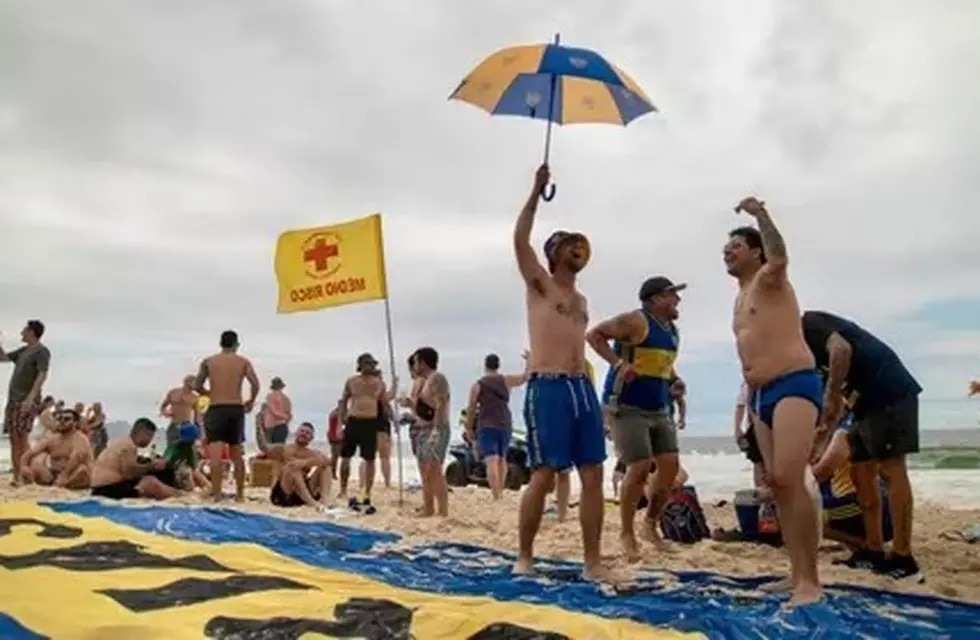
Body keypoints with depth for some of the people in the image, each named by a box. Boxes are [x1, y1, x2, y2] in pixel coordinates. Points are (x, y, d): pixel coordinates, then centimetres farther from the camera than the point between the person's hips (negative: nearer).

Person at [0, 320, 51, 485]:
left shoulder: (42, 351, -7)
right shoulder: (23, 351, 19)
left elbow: (42, 375, -17)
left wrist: (30, 398, -26)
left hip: (27, 400, -8)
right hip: (14, 398, 8)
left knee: (22, 437, -14)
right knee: (14, 438, 6)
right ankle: (16, 476, 10)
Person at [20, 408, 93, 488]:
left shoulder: (79, 438, -10)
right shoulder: (51, 439, 10)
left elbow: (77, 457, -30)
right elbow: (30, 453, 0)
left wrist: (63, 477, -43)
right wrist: (23, 467, -21)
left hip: (75, 478, -6)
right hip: (54, 476, 6)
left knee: (82, 469, -36)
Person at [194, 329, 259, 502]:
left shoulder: (208, 361, 7)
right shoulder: (243, 362, 7)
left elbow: (197, 386, 7)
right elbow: (255, 384, -7)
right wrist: (250, 401, 9)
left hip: (216, 409, -2)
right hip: (236, 409, 2)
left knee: (215, 454, -9)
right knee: (237, 454, 13)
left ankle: (216, 493, -19)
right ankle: (240, 493, 17)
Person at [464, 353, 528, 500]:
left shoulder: (477, 385, -1)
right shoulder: (506, 380, 4)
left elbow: (471, 409, -1)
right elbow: (525, 377, 13)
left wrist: (469, 429, 8)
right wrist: (528, 362, 29)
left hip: (486, 427, -4)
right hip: (505, 425, 4)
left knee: (491, 461, -12)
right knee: (502, 458, 21)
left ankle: (496, 496, -24)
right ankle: (500, 491, 29)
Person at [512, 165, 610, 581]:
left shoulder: (581, 301, 23)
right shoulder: (539, 284, 4)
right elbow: (520, 241, -11)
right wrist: (537, 191, -9)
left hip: (582, 388, 7)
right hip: (547, 389, -7)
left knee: (593, 476, 1)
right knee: (543, 476, -5)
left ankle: (593, 562, 6)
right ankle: (524, 556, 9)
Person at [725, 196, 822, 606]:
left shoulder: (769, 280, -1)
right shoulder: (741, 298, 24)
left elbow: (780, 259, -27)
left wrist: (760, 215, -27)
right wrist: (750, 398, 23)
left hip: (794, 385, -10)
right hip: (762, 394, 10)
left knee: (789, 479, -20)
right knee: (776, 482, 8)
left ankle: (810, 581, -16)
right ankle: (796, 574, 15)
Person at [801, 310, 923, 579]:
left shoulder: (807, 324, -6)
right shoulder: (807, 338, 22)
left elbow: (842, 350, -25)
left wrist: (830, 397, -17)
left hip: (890, 392, -10)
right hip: (871, 398, 10)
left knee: (891, 469, -9)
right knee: (861, 473, 10)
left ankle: (903, 559, -6)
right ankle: (874, 551, 14)